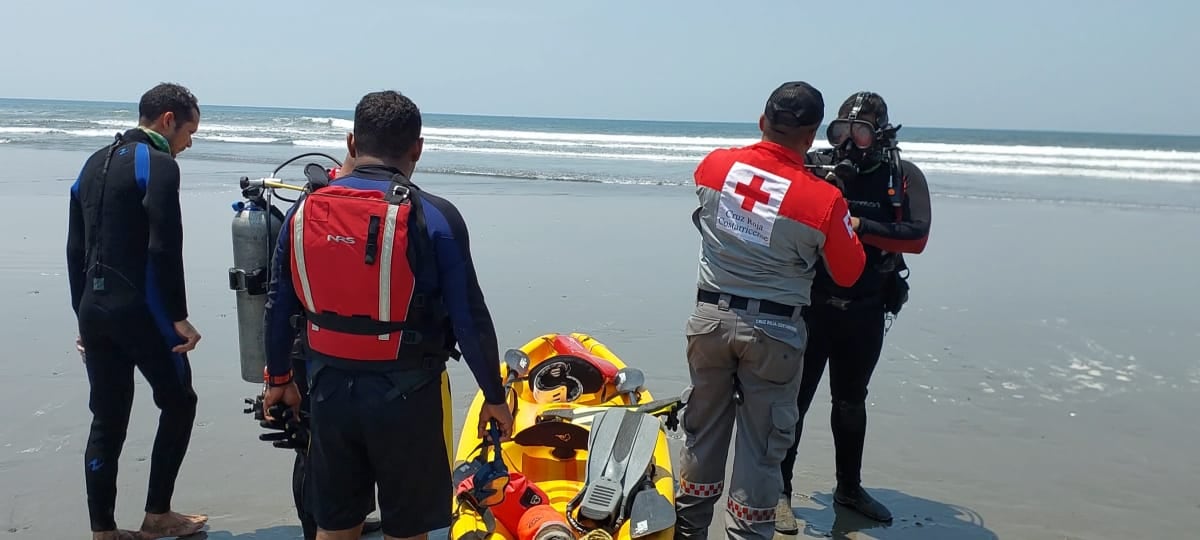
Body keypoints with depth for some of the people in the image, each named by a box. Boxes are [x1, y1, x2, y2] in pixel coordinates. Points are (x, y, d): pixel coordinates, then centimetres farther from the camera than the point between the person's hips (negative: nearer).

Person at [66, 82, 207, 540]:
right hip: (141, 309, -8)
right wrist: (179, 317, -14)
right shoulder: (158, 165, -10)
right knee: (178, 403, 9)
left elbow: (76, 249, 16)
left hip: (94, 309, 8)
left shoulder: (95, 163, 15)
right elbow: (164, 249, -19)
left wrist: (84, 313, 20)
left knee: (107, 419, 11)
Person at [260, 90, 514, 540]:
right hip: (406, 394, -4)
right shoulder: (433, 217, -14)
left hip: (330, 389, 4)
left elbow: (278, 307, 8)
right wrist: (494, 396, -1)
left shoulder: (303, 212, 0)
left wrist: (279, 378, 23)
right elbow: (470, 320, -13)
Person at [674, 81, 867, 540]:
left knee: (703, 430, 18)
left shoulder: (715, 165, -6)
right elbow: (848, 274, -2)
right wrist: (850, 227, 16)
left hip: (710, 318, 4)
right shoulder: (825, 200, -16)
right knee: (761, 445, 9)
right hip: (772, 331, -4)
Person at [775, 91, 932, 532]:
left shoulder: (903, 177, -2)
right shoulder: (817, 167, -5)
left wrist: (859, 226, -23)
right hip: (811, 305, -2)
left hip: (865, 312, 3)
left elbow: (917, 236, -14)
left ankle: (849, 488, 37)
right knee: (794, 400, 1)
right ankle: (779, 491, 16)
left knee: (851, 402, 20)